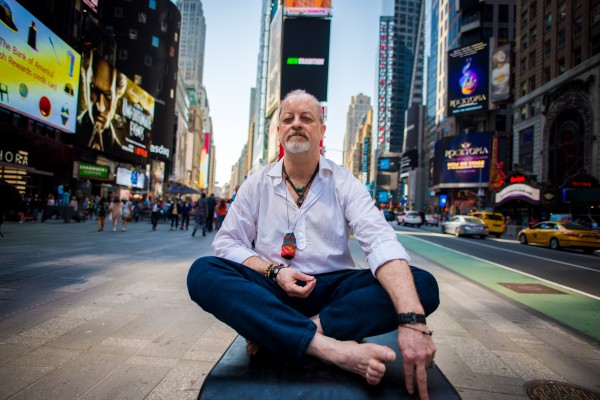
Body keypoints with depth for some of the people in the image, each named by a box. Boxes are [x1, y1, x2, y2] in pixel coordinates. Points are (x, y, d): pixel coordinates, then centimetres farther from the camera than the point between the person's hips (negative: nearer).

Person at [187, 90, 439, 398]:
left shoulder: (344, 184, -1)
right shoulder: (257, 184, 5)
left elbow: (381, 242, -16)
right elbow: (227, 242, 2)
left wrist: (412, 321, -32)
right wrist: (274, 271, -17)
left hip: (333, 288, 0)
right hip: (271, 289, 1)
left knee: (422, 285, -23)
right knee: (203, 272, -26)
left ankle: (274, 333, -26)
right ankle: (333, 348, -34)